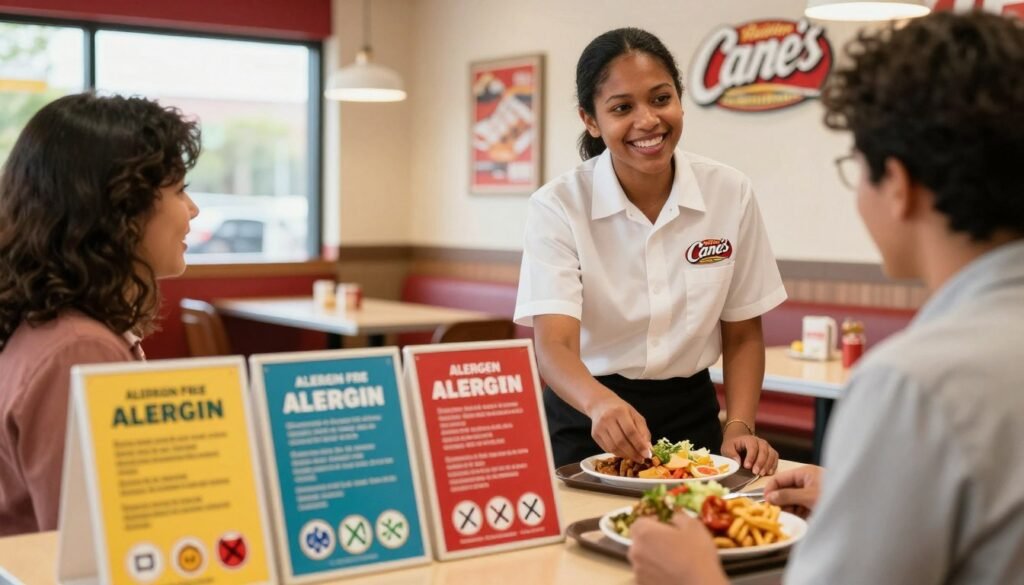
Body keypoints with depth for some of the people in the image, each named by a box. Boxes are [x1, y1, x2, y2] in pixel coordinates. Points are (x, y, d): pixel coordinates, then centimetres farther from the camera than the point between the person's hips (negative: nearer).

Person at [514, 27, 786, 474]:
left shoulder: (731, 193, -4)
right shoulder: (558, 207, -12)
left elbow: (742, 335, 6)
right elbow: (554, 344, -22)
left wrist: (739, 428, -8)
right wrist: (601, 403, -42)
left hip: (691, 417, 2)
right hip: (586, 425, -2)